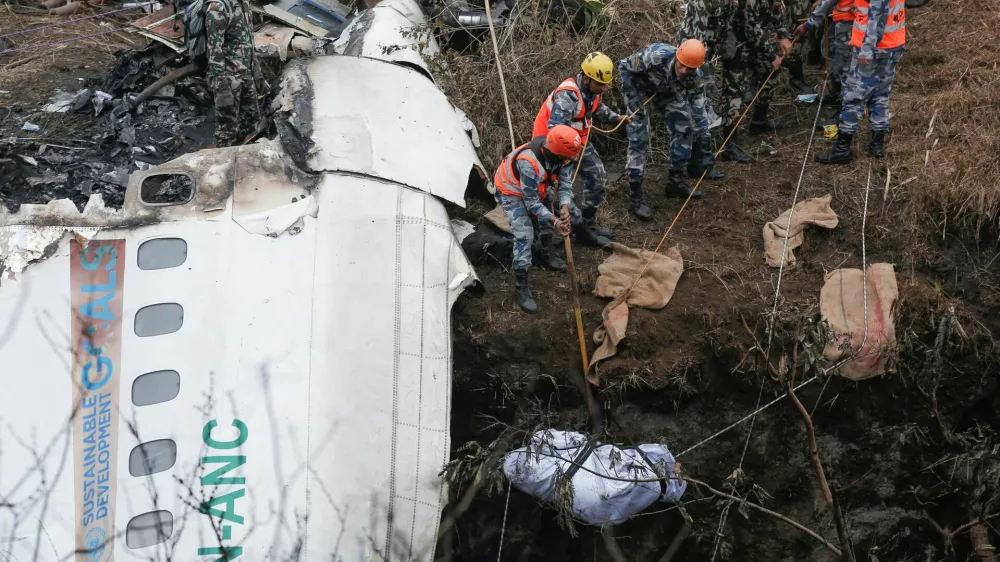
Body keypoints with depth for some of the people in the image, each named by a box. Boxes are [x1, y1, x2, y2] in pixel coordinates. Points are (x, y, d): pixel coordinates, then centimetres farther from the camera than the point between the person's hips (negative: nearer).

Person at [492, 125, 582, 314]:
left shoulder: (561, 154, -24)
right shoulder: (529, 163, -43)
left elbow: (565, 184, -16)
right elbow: (531, 202, -32)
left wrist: (564, 208, -35)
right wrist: (555, 221, -36)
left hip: (537, 188, 8)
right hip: (511, 192, -7)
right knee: (524, 236, -18)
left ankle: (548, 254, 36)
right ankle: (521, 287, -9)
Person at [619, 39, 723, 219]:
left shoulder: (696, 77, -25)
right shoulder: (656, 56, -40)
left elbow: (698, 111, -11)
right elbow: (624, 66, -24)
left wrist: (703, 139, -6)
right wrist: (633, 101, -24)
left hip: (667, 90, 5)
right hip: (639, 85, -5)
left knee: (684, 128, -1)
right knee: (638, 138, -14)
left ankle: (676, 181, 15)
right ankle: (635, 197, -11)